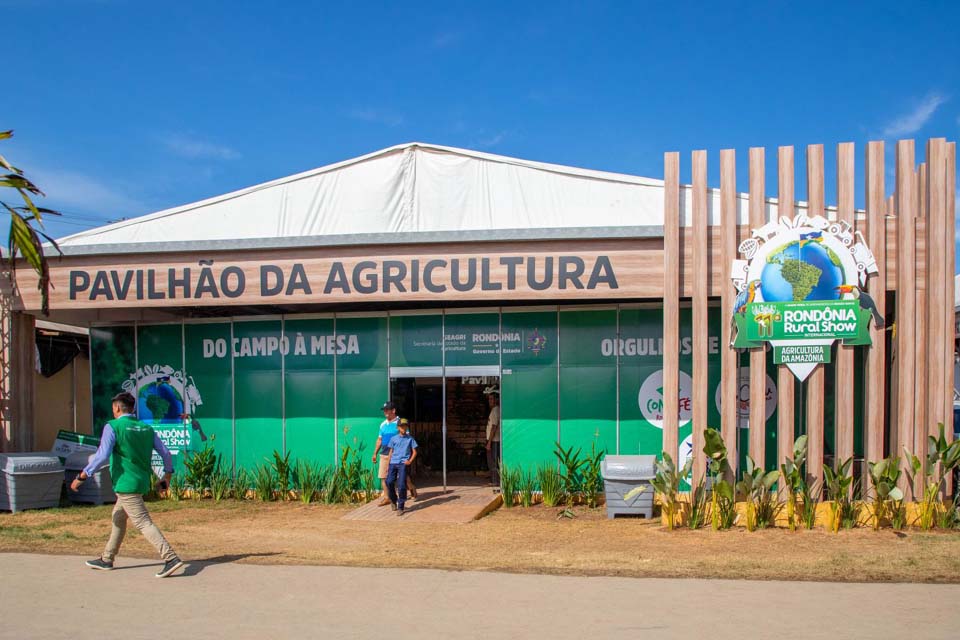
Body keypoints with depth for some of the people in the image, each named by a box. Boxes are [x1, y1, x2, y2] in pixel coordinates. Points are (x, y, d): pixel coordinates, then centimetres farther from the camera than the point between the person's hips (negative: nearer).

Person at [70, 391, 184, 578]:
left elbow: (102, 456, -20)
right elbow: (165, 453, 7)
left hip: (125, 484, -8)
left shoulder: (113, 427, -10)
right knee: (118, 518, 23)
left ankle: (171, 558, -20)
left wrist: (82, 476, -15)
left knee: (143, 523, -10)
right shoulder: (147, 429, 9)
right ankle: (106, 559, 34)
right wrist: (167, 475, 21)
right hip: (141, 482, 8)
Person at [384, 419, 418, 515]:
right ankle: (393, 501, 16)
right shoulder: (393, 438, 12)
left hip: (403, 464, -2)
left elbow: (414, 452, 11)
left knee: (402, 485, -11)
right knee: (389, 482, -10)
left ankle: (400, 507, -5)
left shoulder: (410, 438, 8)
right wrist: (388, 465, 9)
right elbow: (391, 452, 15)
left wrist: (410, 461, -5)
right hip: (393, 463, 2)